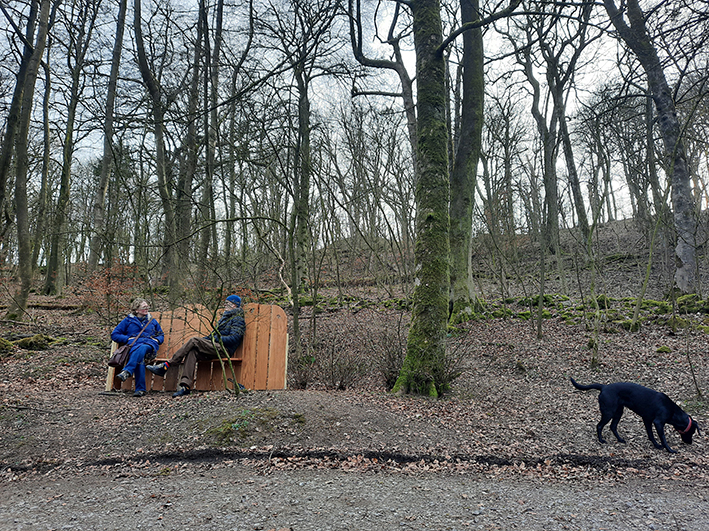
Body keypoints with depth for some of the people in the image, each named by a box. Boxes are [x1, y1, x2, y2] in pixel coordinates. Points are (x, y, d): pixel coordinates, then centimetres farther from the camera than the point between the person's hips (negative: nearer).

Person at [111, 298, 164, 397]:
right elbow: (114, 335, 17)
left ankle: (127, 371, -54)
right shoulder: (128, 320, 21)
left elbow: (161, 335, 35)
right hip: (134, 346, -1)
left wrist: (157, 340, 10)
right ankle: (140, 389, -45)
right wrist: (128, 339, 0)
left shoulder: (153, 321, 28)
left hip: (149, 345, 1)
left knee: (142, 348, -40)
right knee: (139, 359, -39)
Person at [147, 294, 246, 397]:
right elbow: (214, 335, 30)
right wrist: (204, 339, 14)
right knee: (192, 351, -20)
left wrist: (217, 338, -13)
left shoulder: (238, 319, 1)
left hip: (224, 349, -8)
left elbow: (234, 339, -14)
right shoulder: (225, 317, 30)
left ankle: (165, 366, -20)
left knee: (194, 341, -20)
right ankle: (185, 386, -29)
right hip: (215, 347, 8)